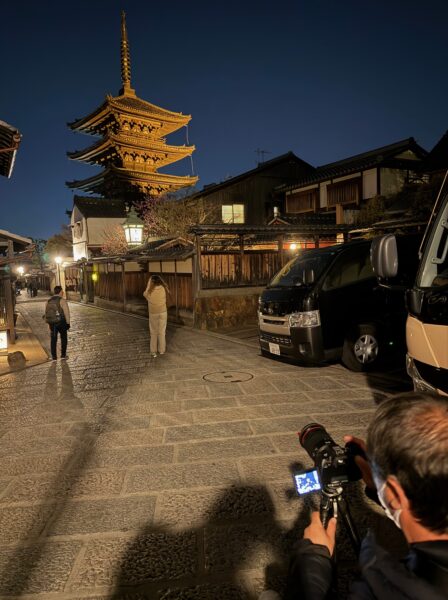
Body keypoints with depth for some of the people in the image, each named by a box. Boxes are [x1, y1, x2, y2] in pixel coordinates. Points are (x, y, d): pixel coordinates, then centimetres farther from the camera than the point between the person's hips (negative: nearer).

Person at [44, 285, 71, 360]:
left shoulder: (49, 301, 8)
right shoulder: (62, 300, -10)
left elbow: (46, 313, 11)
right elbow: (66, 312, -13)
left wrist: (49, 323, 17)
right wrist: (68, 322, -5)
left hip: (51, 322, 5)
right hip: (61, 322, -5)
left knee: (53, 339, 13)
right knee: (63, 338, 12)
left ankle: (54, 356, 15)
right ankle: (63, 355, 13)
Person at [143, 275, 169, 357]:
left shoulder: (149, 291, -14)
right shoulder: (163, 289, -10)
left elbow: (144, 294, 7)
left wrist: (148, 285, 5)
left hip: (153, 313, -1)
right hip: (163, 312, 1)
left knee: (153, 333, 11)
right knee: (162, 332, 12)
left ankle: (153, 351, 13)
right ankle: (161, 350, 19)